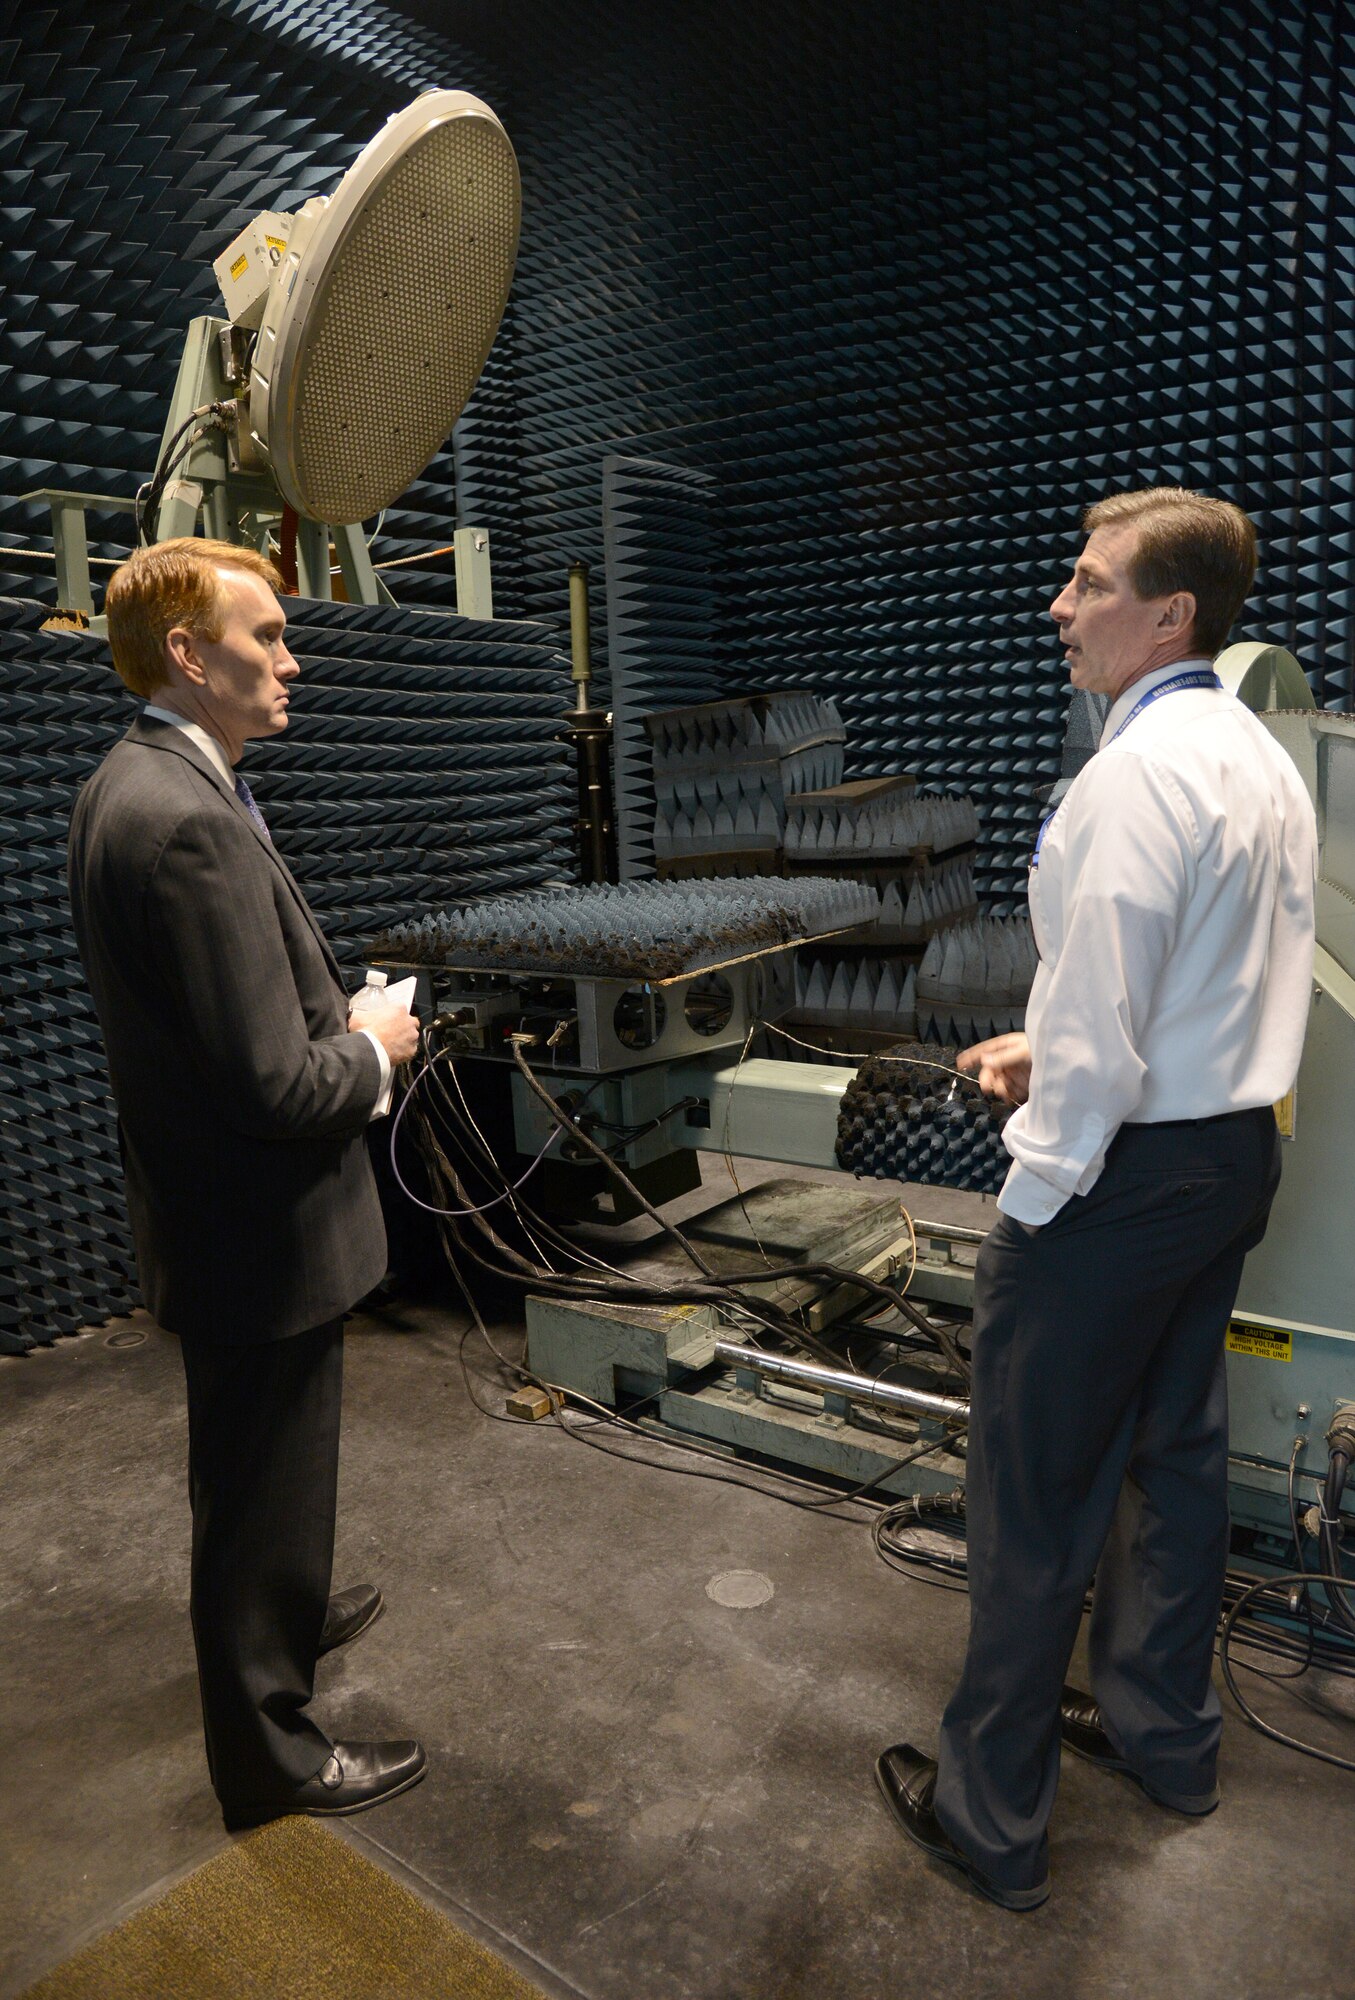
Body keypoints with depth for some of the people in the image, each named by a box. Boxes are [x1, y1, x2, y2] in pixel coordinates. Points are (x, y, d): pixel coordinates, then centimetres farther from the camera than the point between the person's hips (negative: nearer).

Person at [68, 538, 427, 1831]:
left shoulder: (129, 789, 5)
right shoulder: (188, 819, -28)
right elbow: (274, 1085, -30)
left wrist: (335, 1022, 5)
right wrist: (371, 1053, -11)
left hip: (223, 1220, 10)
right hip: (258, 1233, -10)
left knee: (263, 1479, 30)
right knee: (262, 1492, 10)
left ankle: (284, 1615, 55)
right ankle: (268, 1753, 32)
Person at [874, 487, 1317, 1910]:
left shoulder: (1135, 776, -21)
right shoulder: (1264, 763, 9)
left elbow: (1099, 1033, -23)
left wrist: (1030, 1198, -13)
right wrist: (1050, 1048, 15)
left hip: (1128, 1169, -10)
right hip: (1236, 1150, 10)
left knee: (1034, 1494, 4)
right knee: (1175, 1450, 22)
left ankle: (991, 1815, 21)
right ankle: (1162, 1733, 42)